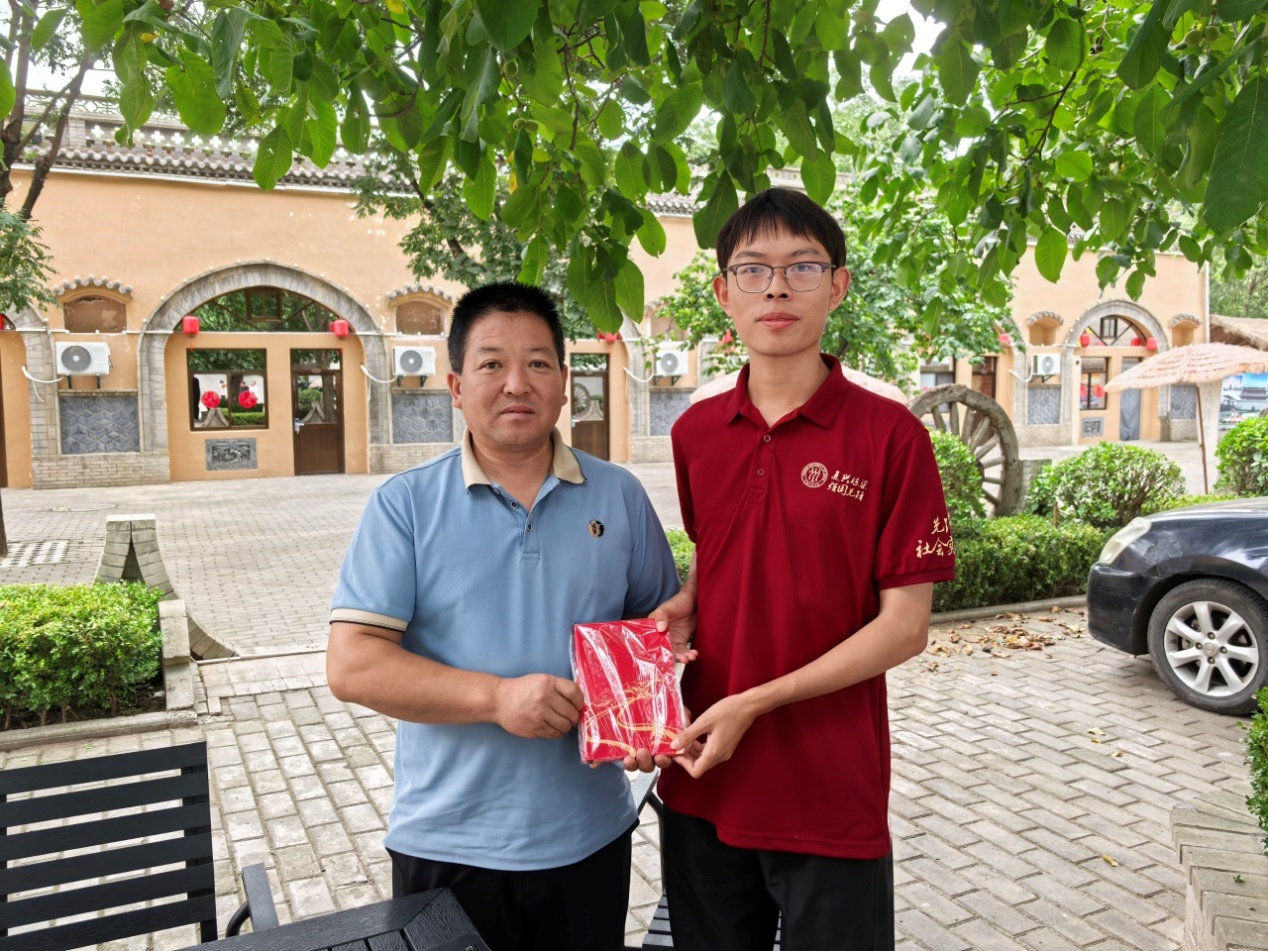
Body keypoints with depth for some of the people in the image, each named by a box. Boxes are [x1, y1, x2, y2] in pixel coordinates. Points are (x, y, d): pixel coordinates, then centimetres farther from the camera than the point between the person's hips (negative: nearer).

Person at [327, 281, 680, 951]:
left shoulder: (619, 497, 2)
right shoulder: (403, 505, -6)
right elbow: (351, 666, -11)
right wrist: (496, 697, -22)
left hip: (590, 838, 2)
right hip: (446, 844, -2)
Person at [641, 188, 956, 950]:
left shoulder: (890, 435, -11)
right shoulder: (694, 433, 2)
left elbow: (905, 627, -12)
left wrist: (756, 703, -17)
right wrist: (682, 608, -3)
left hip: (832, 798, -4)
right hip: (702, 783, 5)